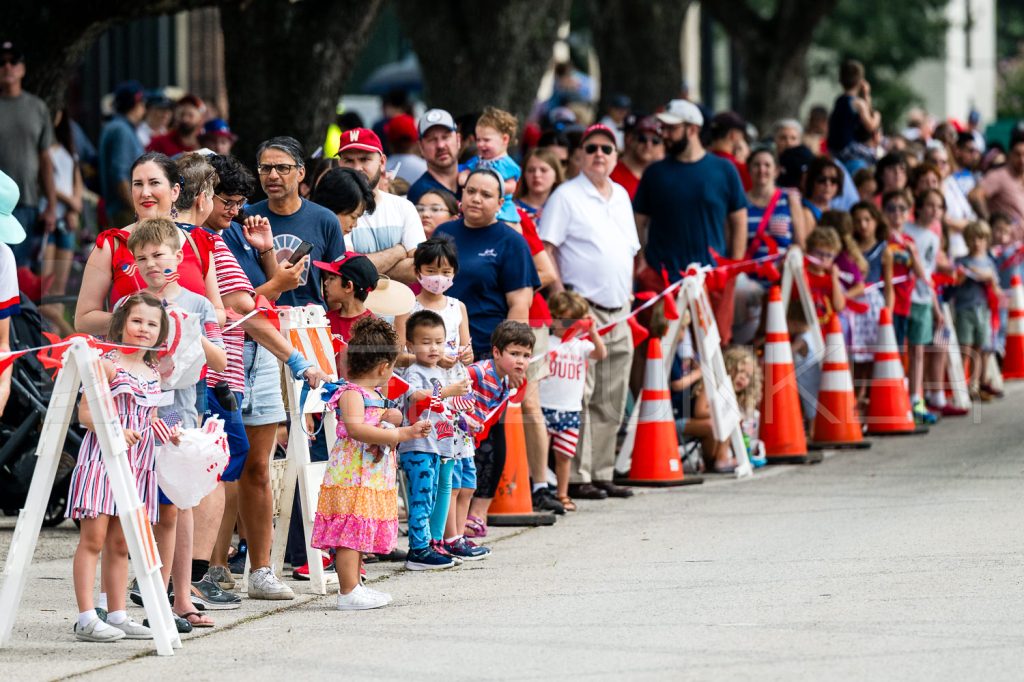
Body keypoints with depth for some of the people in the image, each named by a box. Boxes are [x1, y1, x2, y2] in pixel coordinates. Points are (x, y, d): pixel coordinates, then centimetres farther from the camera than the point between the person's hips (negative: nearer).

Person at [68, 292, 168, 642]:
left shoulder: (153, 373, 14)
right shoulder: (108, 365, -7)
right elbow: (85, 412, -11)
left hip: (137, 466, 7)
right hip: (102, 459, -7)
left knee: (120, 543, 10)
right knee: (93, 538, -7)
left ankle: (117, 614, 15)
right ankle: (87, 618, -10)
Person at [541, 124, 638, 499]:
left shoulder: (621, 196, 17)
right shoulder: (566, 196, -4)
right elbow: (546, 249, -9)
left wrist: (629, 298, 17)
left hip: (618, 313, 7)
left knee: (612, 402, 9)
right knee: (578, 397, -9)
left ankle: (601, 473, 15)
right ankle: (577, 476, -8)